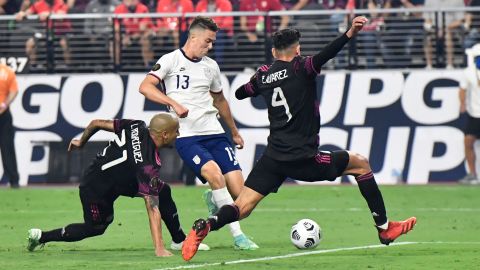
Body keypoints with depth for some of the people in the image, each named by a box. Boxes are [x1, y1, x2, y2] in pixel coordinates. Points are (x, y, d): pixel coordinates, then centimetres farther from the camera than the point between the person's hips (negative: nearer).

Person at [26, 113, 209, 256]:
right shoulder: (148, 165, -34)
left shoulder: (136, 127, -14)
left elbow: (97, 123, -3)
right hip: (97, 191, -9)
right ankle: (41, 236, 23)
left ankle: (179, 241, 14)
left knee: (163, 192, 3)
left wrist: (81, 142, 19)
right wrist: (159, 250, -36)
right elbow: (152, 208, -36)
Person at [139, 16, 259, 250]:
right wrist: (174, 103, -24)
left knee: (238, 191, -9)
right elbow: (145, 87, -12)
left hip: (214, 134, 5)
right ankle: (237, 235, -20)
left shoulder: (211, 66, 15)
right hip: (186, 136, -5)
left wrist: (234, 132, 37)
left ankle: (214, 200, 29)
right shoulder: (171, 60, 0)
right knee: (214, 174, -28)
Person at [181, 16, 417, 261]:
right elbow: (322, 57, -27)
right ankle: (384, 228, 15)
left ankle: (206, 225, -29)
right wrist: (349, 34, -40)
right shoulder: (300, 68, -6)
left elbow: (240, 93, 29)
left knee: (241, 208, 3)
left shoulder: (263, 75, 10)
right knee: (361, 165, 14)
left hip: (273, 158, 5)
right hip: (303, 158, -5)